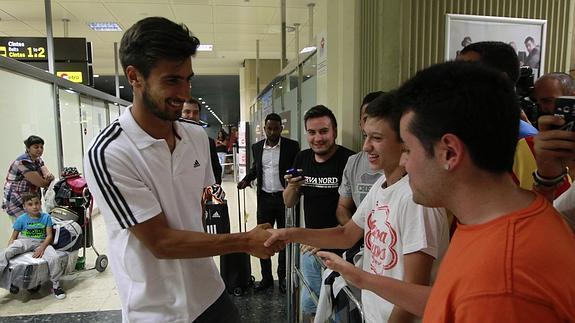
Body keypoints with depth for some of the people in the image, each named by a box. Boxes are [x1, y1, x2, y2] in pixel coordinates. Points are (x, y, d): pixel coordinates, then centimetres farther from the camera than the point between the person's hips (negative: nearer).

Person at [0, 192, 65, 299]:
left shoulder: (46, 217, 1)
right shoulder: (21, 219, 2)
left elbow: (49, 235, -3)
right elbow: (13, 237, 7)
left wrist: (42, 248, -19)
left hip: (41, 243, -1)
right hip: (24, 241, 1)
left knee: (54, 258, -26)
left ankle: (56, 286, -7)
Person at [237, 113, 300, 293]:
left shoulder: (292, 146, -5)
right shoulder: (257, 147, 6)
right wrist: (246, 179, 2)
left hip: (285, 197, -3)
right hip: (264, 198, 3)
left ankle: (283, 278, 25)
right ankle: (266, 277, 23)